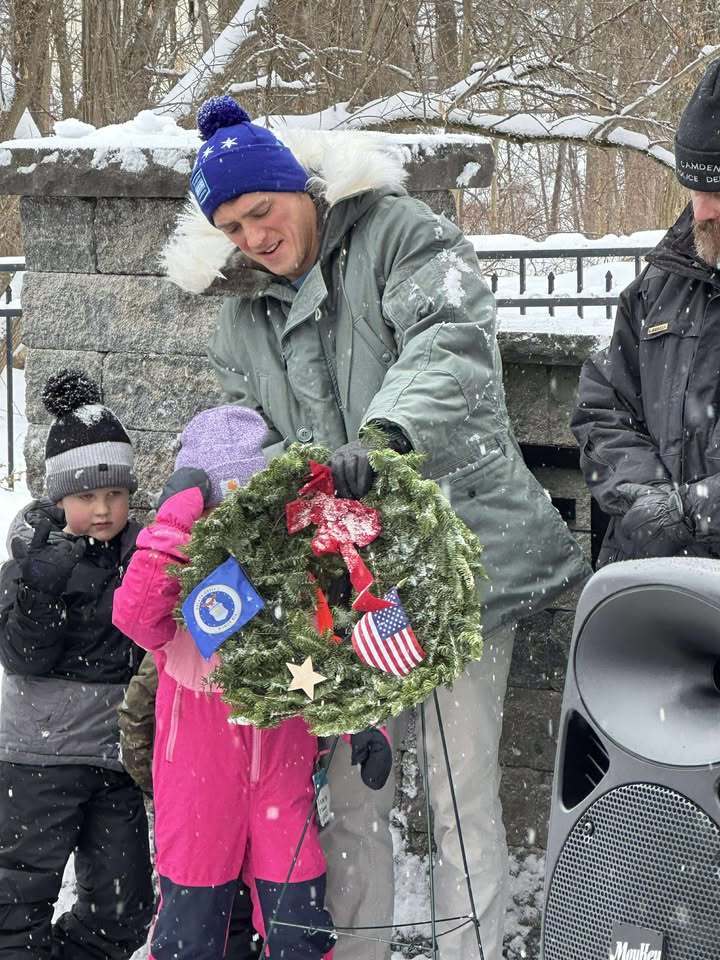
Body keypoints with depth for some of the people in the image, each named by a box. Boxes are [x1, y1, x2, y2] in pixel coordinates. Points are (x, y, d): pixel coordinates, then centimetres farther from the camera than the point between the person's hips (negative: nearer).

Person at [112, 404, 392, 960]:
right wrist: (176, 517, -28)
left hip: (282, 780, 3)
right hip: (198, 784, -2)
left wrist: (365, 725, -3)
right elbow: (135, 613, -30)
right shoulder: (180, 577, -8)